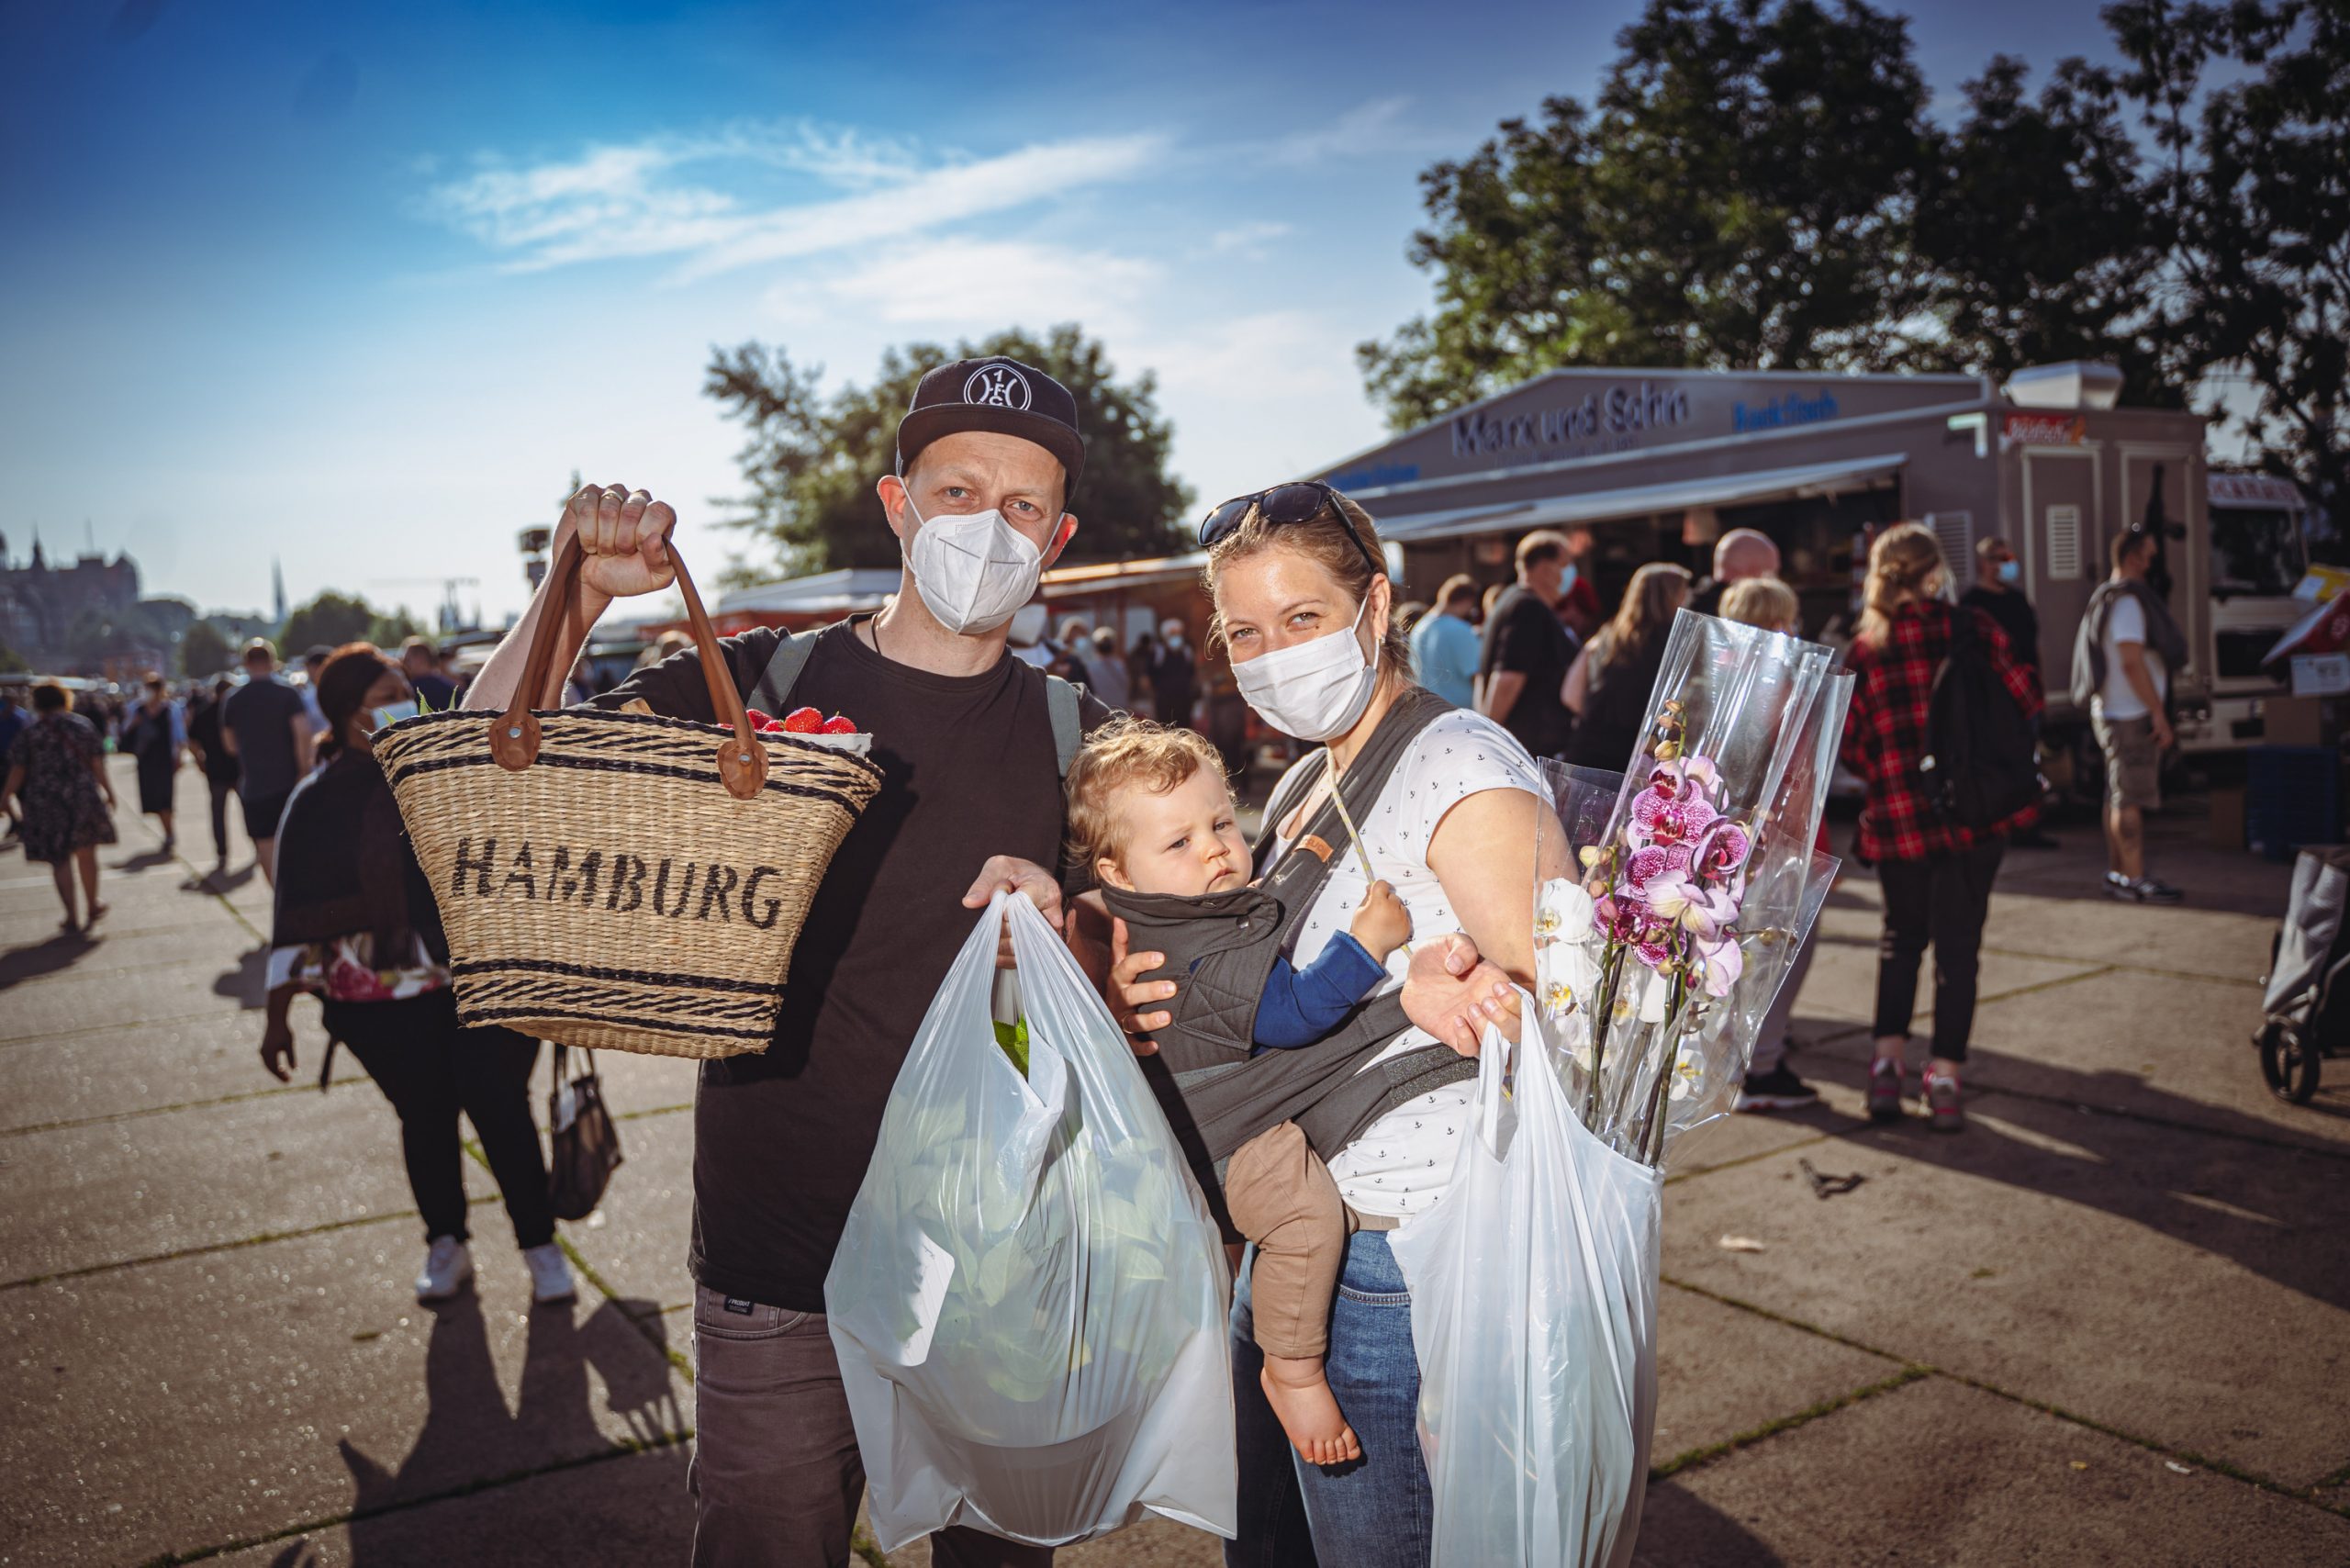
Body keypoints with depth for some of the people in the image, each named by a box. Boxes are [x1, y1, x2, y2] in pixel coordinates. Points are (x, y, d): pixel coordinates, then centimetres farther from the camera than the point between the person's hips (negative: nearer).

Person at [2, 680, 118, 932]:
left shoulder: (29, 732, -1)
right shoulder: (82, 725, 2)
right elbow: (97, 764, 1)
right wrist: (109, 792, 9)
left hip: (45, 803, -1)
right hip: (83, 797, 1)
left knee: (59, 860, 6)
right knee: (86, 854, 15)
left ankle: (72, 918, 5)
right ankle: (92, 906, 26)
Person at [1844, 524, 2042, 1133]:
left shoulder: (1864, 650, -1)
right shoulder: (1971, 627, -4)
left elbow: (1848, 743, -1)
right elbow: (2027, 699, -3)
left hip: (1897, 816, 1)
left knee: (1902, 932, 18)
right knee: (1958, 941, 7)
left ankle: (1887, 1064, 11)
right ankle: (1945, 1078, 6)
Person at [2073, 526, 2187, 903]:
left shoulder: (2106, 598, 16)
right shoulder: (2127, 601, -15)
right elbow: (2132, 662, -22)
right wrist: (2159, 713, -20)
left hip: (2111, 712, 10)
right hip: (2131, 715, -10)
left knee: (2119, 796, 14)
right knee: (2131, 800, -9)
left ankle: (2116, 872, 20)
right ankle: (2135, 879, -8)